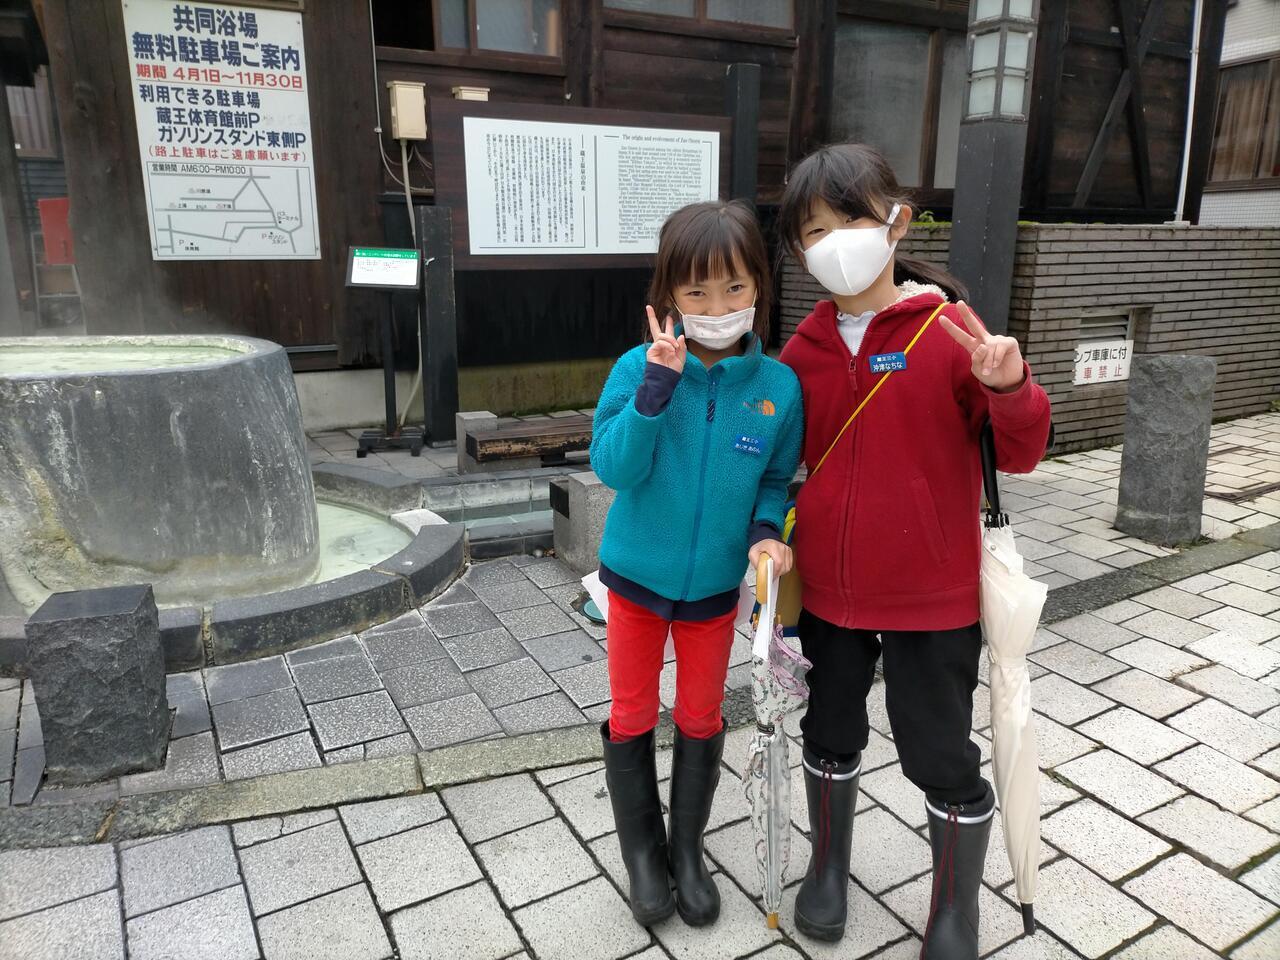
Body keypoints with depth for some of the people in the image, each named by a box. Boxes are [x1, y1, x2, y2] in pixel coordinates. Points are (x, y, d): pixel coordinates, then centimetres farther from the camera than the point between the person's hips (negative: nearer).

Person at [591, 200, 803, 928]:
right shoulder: (640, 367, -15)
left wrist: (767, 532, -18)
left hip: (716, 585, 1)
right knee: (632, 720, 12)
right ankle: (643, 852, 35)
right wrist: (658, 385, -32)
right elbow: (614, 466, -22)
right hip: (637, 575, 0)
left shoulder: (778, 385, -11)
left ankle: (688, 850, 39)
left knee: (701, 721, 16)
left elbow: (776, 480, 0)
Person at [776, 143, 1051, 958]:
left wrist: (1010, 389, -30)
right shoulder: (805, 349, 0)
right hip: (828, 590, 4)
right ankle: (829, 867, 46)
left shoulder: (949, 333, -12)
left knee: (941, 756, 10)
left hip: (932, 597, -3)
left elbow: (1021, 455, -11)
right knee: (832, 736, 20)